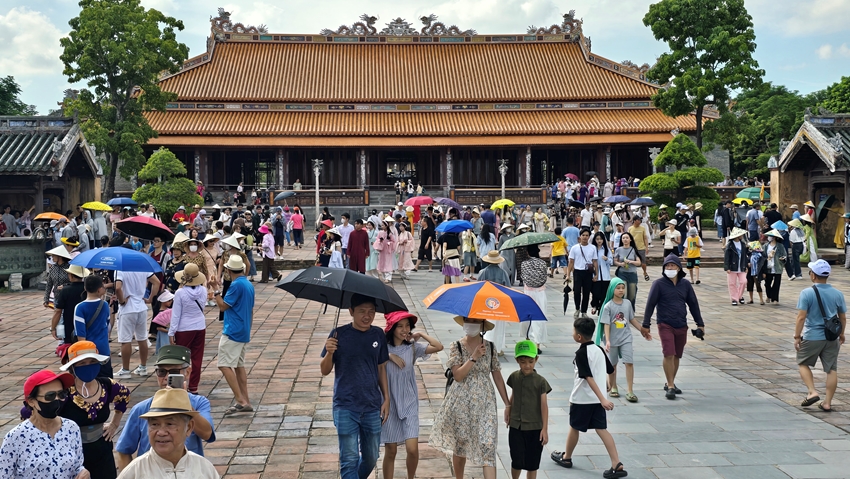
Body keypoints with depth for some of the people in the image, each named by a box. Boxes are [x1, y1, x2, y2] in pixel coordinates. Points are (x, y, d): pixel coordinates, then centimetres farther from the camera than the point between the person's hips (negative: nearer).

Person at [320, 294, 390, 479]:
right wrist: (329, 353, -23)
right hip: (346, 408, -4)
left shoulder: (378, 335, 3)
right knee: (350, 460, -5)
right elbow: (325, 371, -3)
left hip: (373, 408, 4)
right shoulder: (339, 334, -8)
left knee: (371, 458, 13)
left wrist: (386, 398, 8)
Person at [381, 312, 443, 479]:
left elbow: (439, 347, -10)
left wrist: (421, 335, -5)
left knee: (413, 448, -9)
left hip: (409, 403, 1)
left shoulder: (413, 347, -1)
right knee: (390, 451, 5)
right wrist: (388, 356, -20)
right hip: (389, 404, -1)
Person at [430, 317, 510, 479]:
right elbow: (458, 375, -13)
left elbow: (497, 376, 6)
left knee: (487, 447, -9)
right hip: (461, 402, 0)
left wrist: (507, 404, 4)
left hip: (484, 403, 0)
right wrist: (474, 357, -20)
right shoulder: (456, 346, -3)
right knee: (459, 445, 11)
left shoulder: (490, 347, 3)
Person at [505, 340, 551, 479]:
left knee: (532, 463, 7)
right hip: (516, 426, 2)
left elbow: (544, 406, -10)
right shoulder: (514, 377, 0)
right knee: (516, 461, 6)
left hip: (534, 428, -2)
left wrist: (545, 429, -11)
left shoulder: (540, 381, -10)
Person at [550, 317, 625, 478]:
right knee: (601, 429, 4)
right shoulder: (599, 350, 4)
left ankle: (566, 458, 32)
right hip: (598, 398, 6)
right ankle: (617, 465, -5)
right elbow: (610, 371, 13)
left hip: (581, 399, -6)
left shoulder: (581, 354, -18)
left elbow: (589, 378, -23)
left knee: (574, 428, 13)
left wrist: (602, 399, -27)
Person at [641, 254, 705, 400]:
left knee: (677, 356, 11)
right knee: (668, 355, -12)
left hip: (681, 326, 4)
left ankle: (670, 383, 25)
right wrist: (645, 324, -7)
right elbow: (650, 304, -5)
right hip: (665, 325, -4)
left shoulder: (685, 284, 6)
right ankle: (670, 386, -6)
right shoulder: (659, 284, -5)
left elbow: (693, 304, 13)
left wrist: (700, 324, 13)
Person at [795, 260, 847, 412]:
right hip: (832, 338, 3)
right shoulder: (838, 294, 1)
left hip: (812, 337, -3)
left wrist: (797, 336, -7)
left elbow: (801, 317, -15)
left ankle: (812, 392, 2)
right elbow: (843, 318, 10)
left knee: (803, 364, 17)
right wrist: (841, 334, 24)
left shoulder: (807, 293, -12)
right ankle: (827, 403, 11)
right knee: (832, 370, 9)